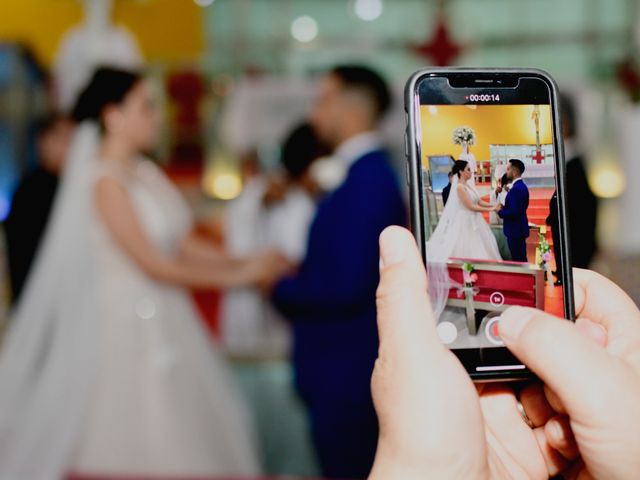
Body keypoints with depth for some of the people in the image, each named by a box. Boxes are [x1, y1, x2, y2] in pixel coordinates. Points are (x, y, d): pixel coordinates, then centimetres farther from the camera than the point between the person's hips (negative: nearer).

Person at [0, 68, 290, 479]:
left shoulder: (146, 172, 9)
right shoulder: (105, 181, -15)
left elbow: (185, 245, 9)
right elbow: (154, 265, -17)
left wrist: (247, 264, -2)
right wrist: (238, 275, -11)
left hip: (166, 322, 8)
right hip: (126, 325, -8)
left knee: (180, 446, 11)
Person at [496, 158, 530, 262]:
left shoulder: (516, 188, -21)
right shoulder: (521, 186, 12)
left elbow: (514, 212, -25)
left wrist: (500, 211, -10)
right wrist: (504, 207, 5)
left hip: (515, 230, -10)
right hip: (519, 228, 10)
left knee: (517, 260, -4)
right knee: (521, 259, 16)